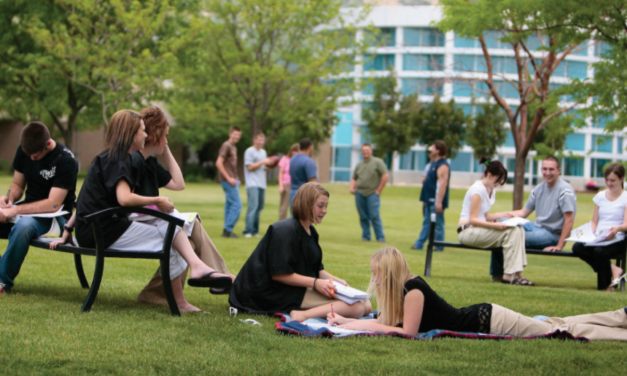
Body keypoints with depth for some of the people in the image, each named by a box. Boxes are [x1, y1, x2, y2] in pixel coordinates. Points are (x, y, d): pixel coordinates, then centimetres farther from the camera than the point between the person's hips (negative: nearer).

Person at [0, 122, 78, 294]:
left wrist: (15, 210, -29)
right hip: (29, 210, 7)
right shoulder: (23, 151, 2)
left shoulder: (65, 161, -18)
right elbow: (17, 185, 14)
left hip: (55, 217, -7)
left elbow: (53, 204, -23)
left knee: (24, 226, -38)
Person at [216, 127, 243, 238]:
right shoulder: (226, 146, -10)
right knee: (237, 204, -11)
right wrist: (228, 178, -19)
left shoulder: (234, 148, 19)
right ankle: (228, 230, -9)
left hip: (232, 180, 10)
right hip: (227, 180, -10)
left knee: (230, 204, 10)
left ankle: (227, 231, 14)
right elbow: (219, 163, -17)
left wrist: (236, 179, 15)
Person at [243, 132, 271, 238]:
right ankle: (248, 231, -18)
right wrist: (262, 162, -11)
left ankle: (254, 230, 10)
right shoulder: (249, 151, -3)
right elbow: (250, 167, -10)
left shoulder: (263, 152, 22)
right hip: (252, 184, -8)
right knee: (253, 206, -18)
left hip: (261, 184, 8)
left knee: (259, 207, 5)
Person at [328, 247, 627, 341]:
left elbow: (408, 332, -24)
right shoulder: (400, 290, 3)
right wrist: (344, 321, 1)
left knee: (561, 329, 0)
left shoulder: (413, 290, -23)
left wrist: (358, 328, -20)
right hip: (482, 318, 8)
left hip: (488, 322, -8)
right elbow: (382, 322, 9)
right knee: (558, 327, 16)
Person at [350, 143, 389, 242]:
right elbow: (354, 179, 23)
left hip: (372, 193, -5)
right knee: (363, 217, 5)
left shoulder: (378, 162, 1)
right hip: (359, 193, 5)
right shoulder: (359, 165, 17)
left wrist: (378, 190, -7)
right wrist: (352, 188, 3)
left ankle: (380, 238, -6)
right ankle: (366, 237, 13)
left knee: (374, 216, -10)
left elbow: (385, 176, -5)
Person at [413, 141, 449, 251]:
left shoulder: (442, 166, -17)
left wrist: (439, 202, -30)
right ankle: (419, 244, 20)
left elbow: (442, 184, -25)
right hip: (430, 200, 11)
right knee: (426, 223, 14)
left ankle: (438, 247, 2)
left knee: (437, 224, -4)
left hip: (436, 201, -11)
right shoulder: (433, 164, 16)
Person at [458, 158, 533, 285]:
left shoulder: (490, 190, 15)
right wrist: (495, 225, -26)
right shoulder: (478, 190, -14)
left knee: (518, 230, -9)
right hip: (467, 231, -9)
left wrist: (502, 215, 3)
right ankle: (510, 274, -21)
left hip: (479, 230, 9)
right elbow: (473, 220, -17)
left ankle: (516, 273, -17)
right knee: (510, 231, -22)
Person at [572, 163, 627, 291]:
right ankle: (613, 270, -18)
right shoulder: (600, 196, 18)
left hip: (616, 240, -5)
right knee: (577, 247, -27)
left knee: (599, 251, -37)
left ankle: (605, 286, -12)